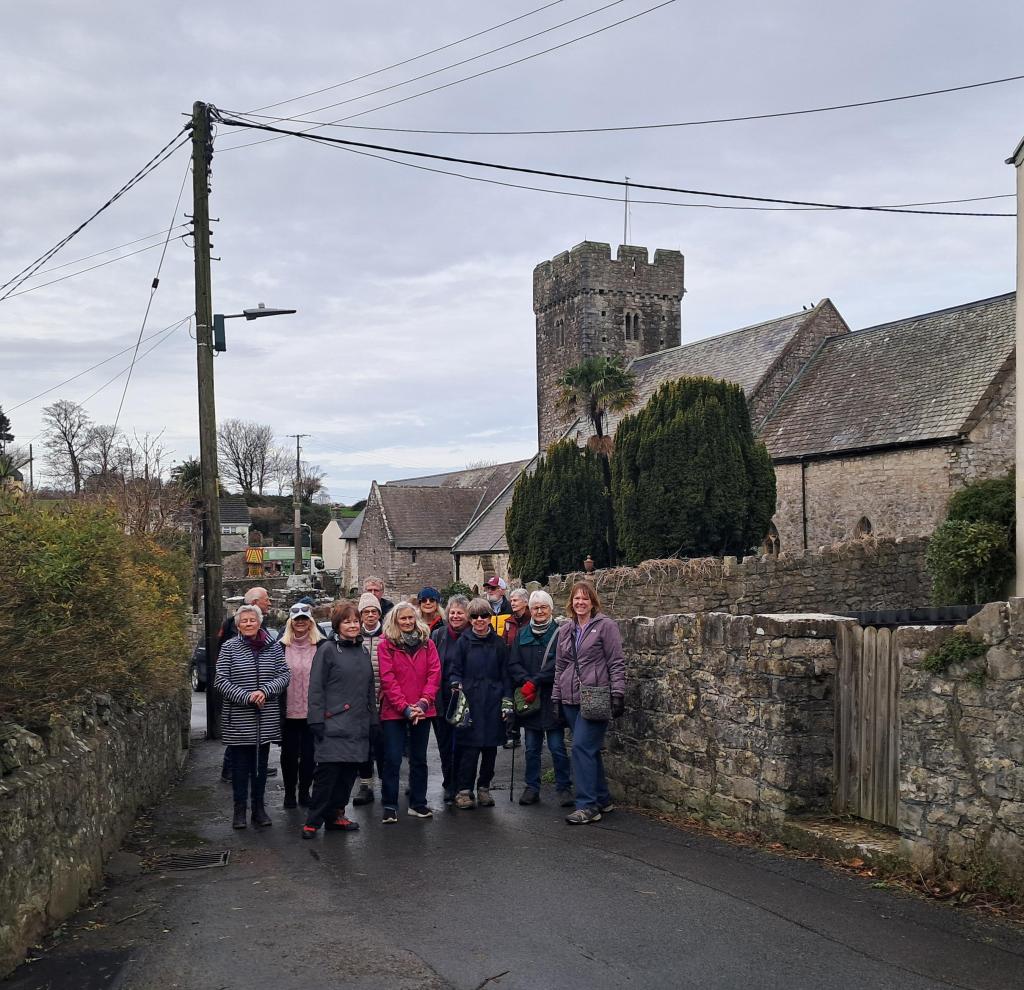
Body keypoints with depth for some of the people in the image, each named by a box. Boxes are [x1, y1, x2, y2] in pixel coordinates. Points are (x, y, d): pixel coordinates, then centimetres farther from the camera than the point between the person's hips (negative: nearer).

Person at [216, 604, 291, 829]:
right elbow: (221, 680, -7)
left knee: (261, 763, 10)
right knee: (240, 764, 4)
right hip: (238, 719, -2)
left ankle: (259, 808, 21)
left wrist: (265, 691, -17)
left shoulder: (273, 647, 3)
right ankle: (240, 809, 14)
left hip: (266, 719, 2)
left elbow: (284, 675, -1)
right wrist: (246, 697, -18)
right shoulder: (229, 647, -3)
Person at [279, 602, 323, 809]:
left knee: (309, 753, 6)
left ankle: (304, 791, 21)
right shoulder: (281, 647, 2)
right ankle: (290, 792, 22)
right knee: (289, 753, 9)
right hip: (289, 711, 0)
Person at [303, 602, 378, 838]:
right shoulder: (327, 650, -5)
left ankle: (335, 815, 18)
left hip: (358, 725, 7)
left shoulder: (362, 651, 16)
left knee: (350, 771, 7)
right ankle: (313, 821, -1)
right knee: (328, 771, -9)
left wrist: (374, 719, 17)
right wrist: (317, 720, -13)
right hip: (334, 723, -7)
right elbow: (316, 688, -8)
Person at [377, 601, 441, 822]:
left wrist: (424, 702, -14)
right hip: (393, 711, -3)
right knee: (392, 759, -2)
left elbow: (434, 674, 0)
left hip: (422, 711, 3)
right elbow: (388, 680, -9)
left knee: (419, 759, 12)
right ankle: (390, 806, 6)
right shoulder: (386, 645, -2)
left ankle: (418, 803, 21)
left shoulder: (427, 644, 8)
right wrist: (405, 707, -17)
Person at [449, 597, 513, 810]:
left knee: (490, 748, 6)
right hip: (470, 702, -2)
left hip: (493, 703, 2)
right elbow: (455, 670, 5)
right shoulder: (464, 641, 2)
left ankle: (484, 788, 20)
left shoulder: (498, 643, 7)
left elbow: (505, 674, 10)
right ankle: (464, 790, 4)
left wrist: (507, 702, 5)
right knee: (470, 748, -6)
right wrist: (456, 687, -13)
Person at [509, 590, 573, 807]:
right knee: (532, 748, 10)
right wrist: (525, 682, -14)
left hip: (552, 699, -3)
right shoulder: (522, 634, 10)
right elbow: (513, 664, 4)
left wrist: (534, 681, -18)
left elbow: (558, 664, -13)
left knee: (557, 747, -1)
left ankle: (564, 788, 9)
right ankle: (532, 788, 18)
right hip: (528, 699, 4)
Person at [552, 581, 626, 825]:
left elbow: (617, 663, -5)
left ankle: (587, 806, -8)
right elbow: (559, 666, 20)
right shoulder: (565, 630, 15)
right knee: (589, 750, 9)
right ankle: (603, 800, 20)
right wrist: (556, 697, 17)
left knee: (582, 747, -13)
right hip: (571, 700, 6)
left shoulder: (605, 626, -2)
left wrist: (618, 693, -11)